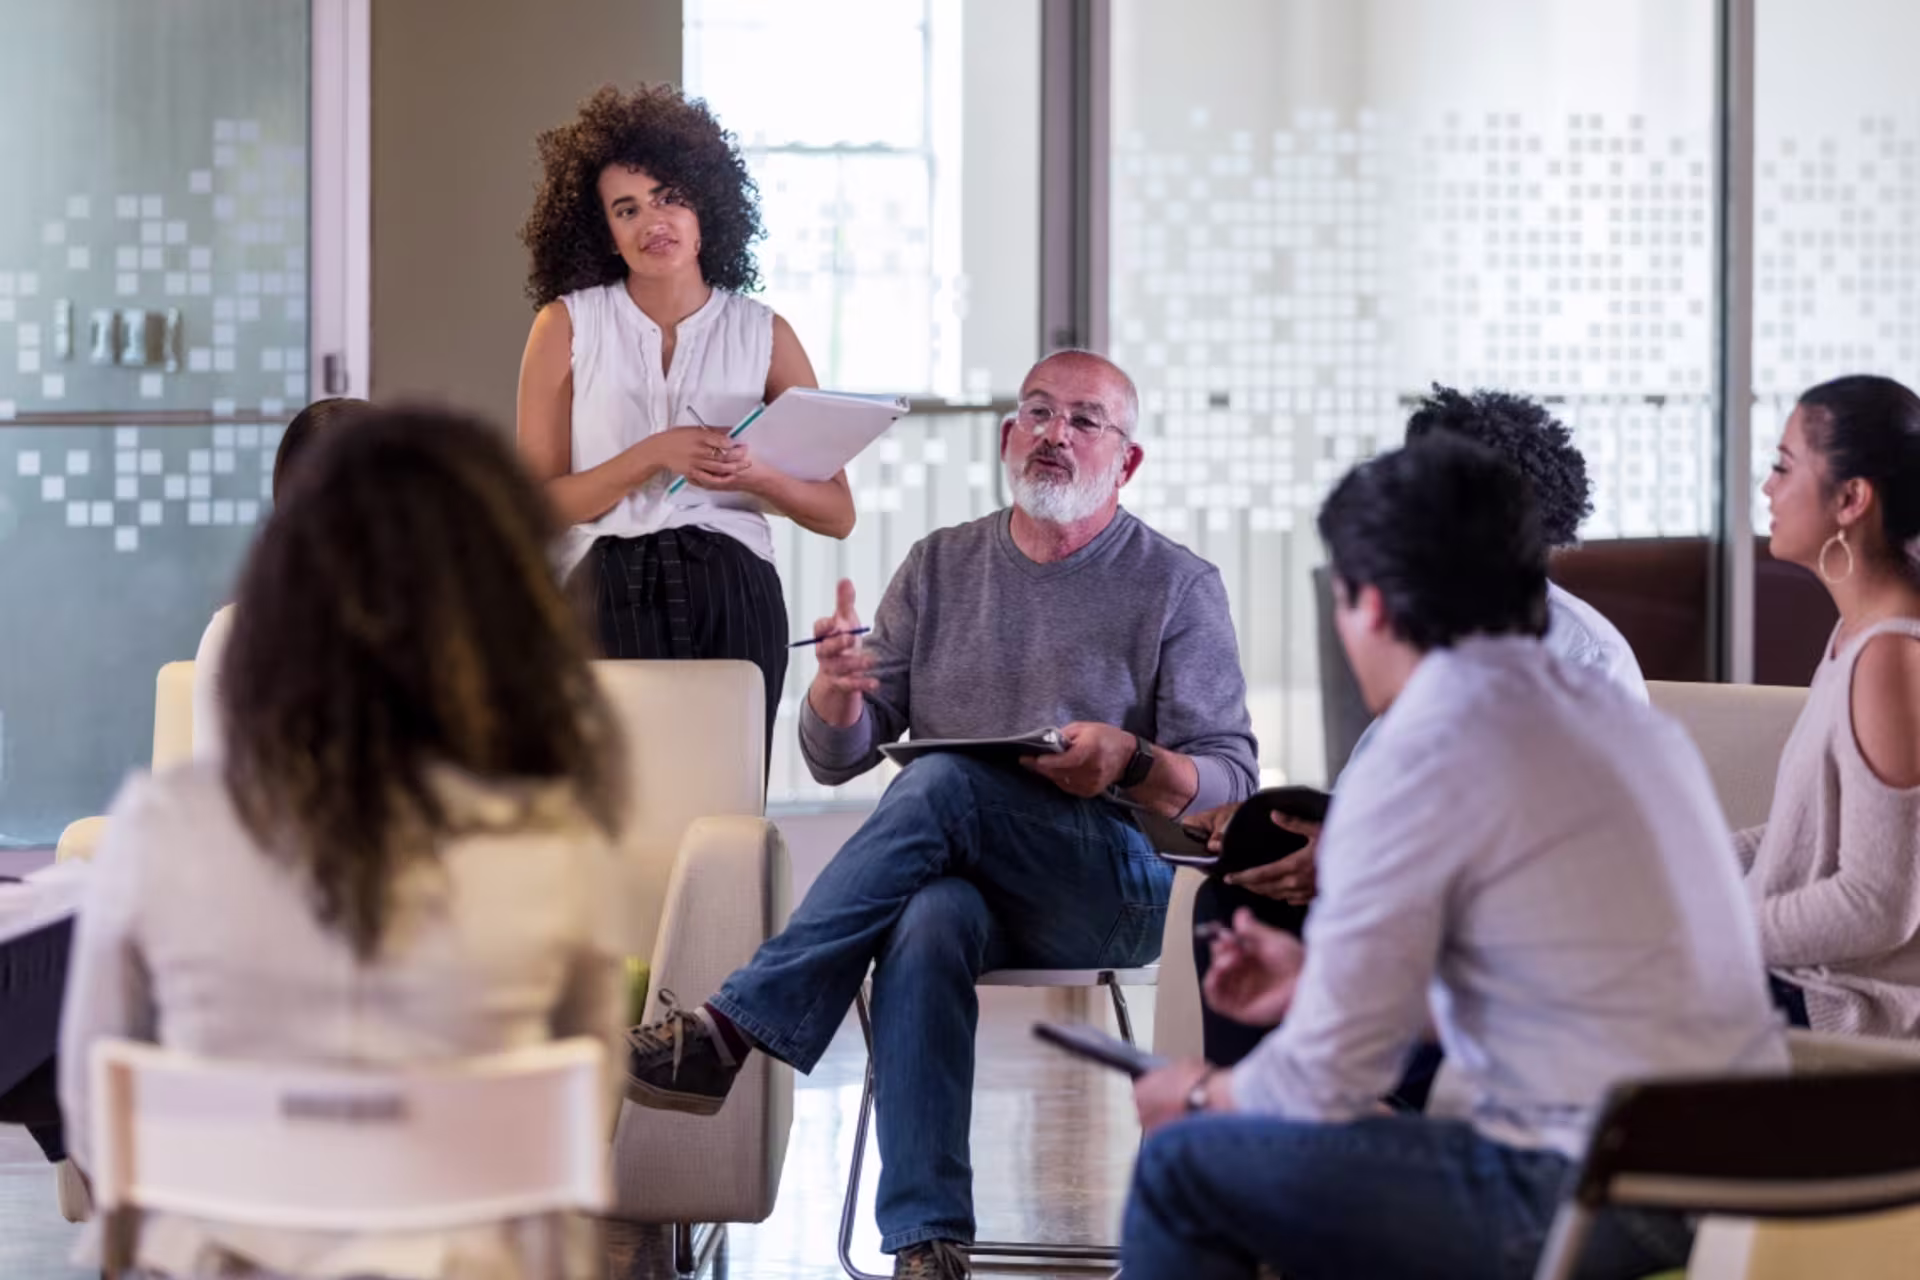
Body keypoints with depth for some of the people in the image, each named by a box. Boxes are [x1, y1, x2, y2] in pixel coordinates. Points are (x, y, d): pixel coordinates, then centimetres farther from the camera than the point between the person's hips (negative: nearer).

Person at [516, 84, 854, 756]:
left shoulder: (763, 334, 11)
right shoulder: (568, 325, 7)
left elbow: (837, 513, 10)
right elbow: (536, 505, -1)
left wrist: (758, 476, -8)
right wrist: (655, 455, -10)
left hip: (733, 596, 1)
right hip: (607, 593, -1)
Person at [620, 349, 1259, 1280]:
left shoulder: (1179, 589, 6)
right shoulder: (940, 567, 16)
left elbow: (1230, 778, 0)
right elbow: (837, 758, 13)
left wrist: (1132, 763, -22)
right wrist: (836, 690, -12)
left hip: (1114, 884, -2)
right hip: (959, 874, 3)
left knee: (942, 785, -32)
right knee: (928, 924, -35)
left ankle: (733, 1026, -32)